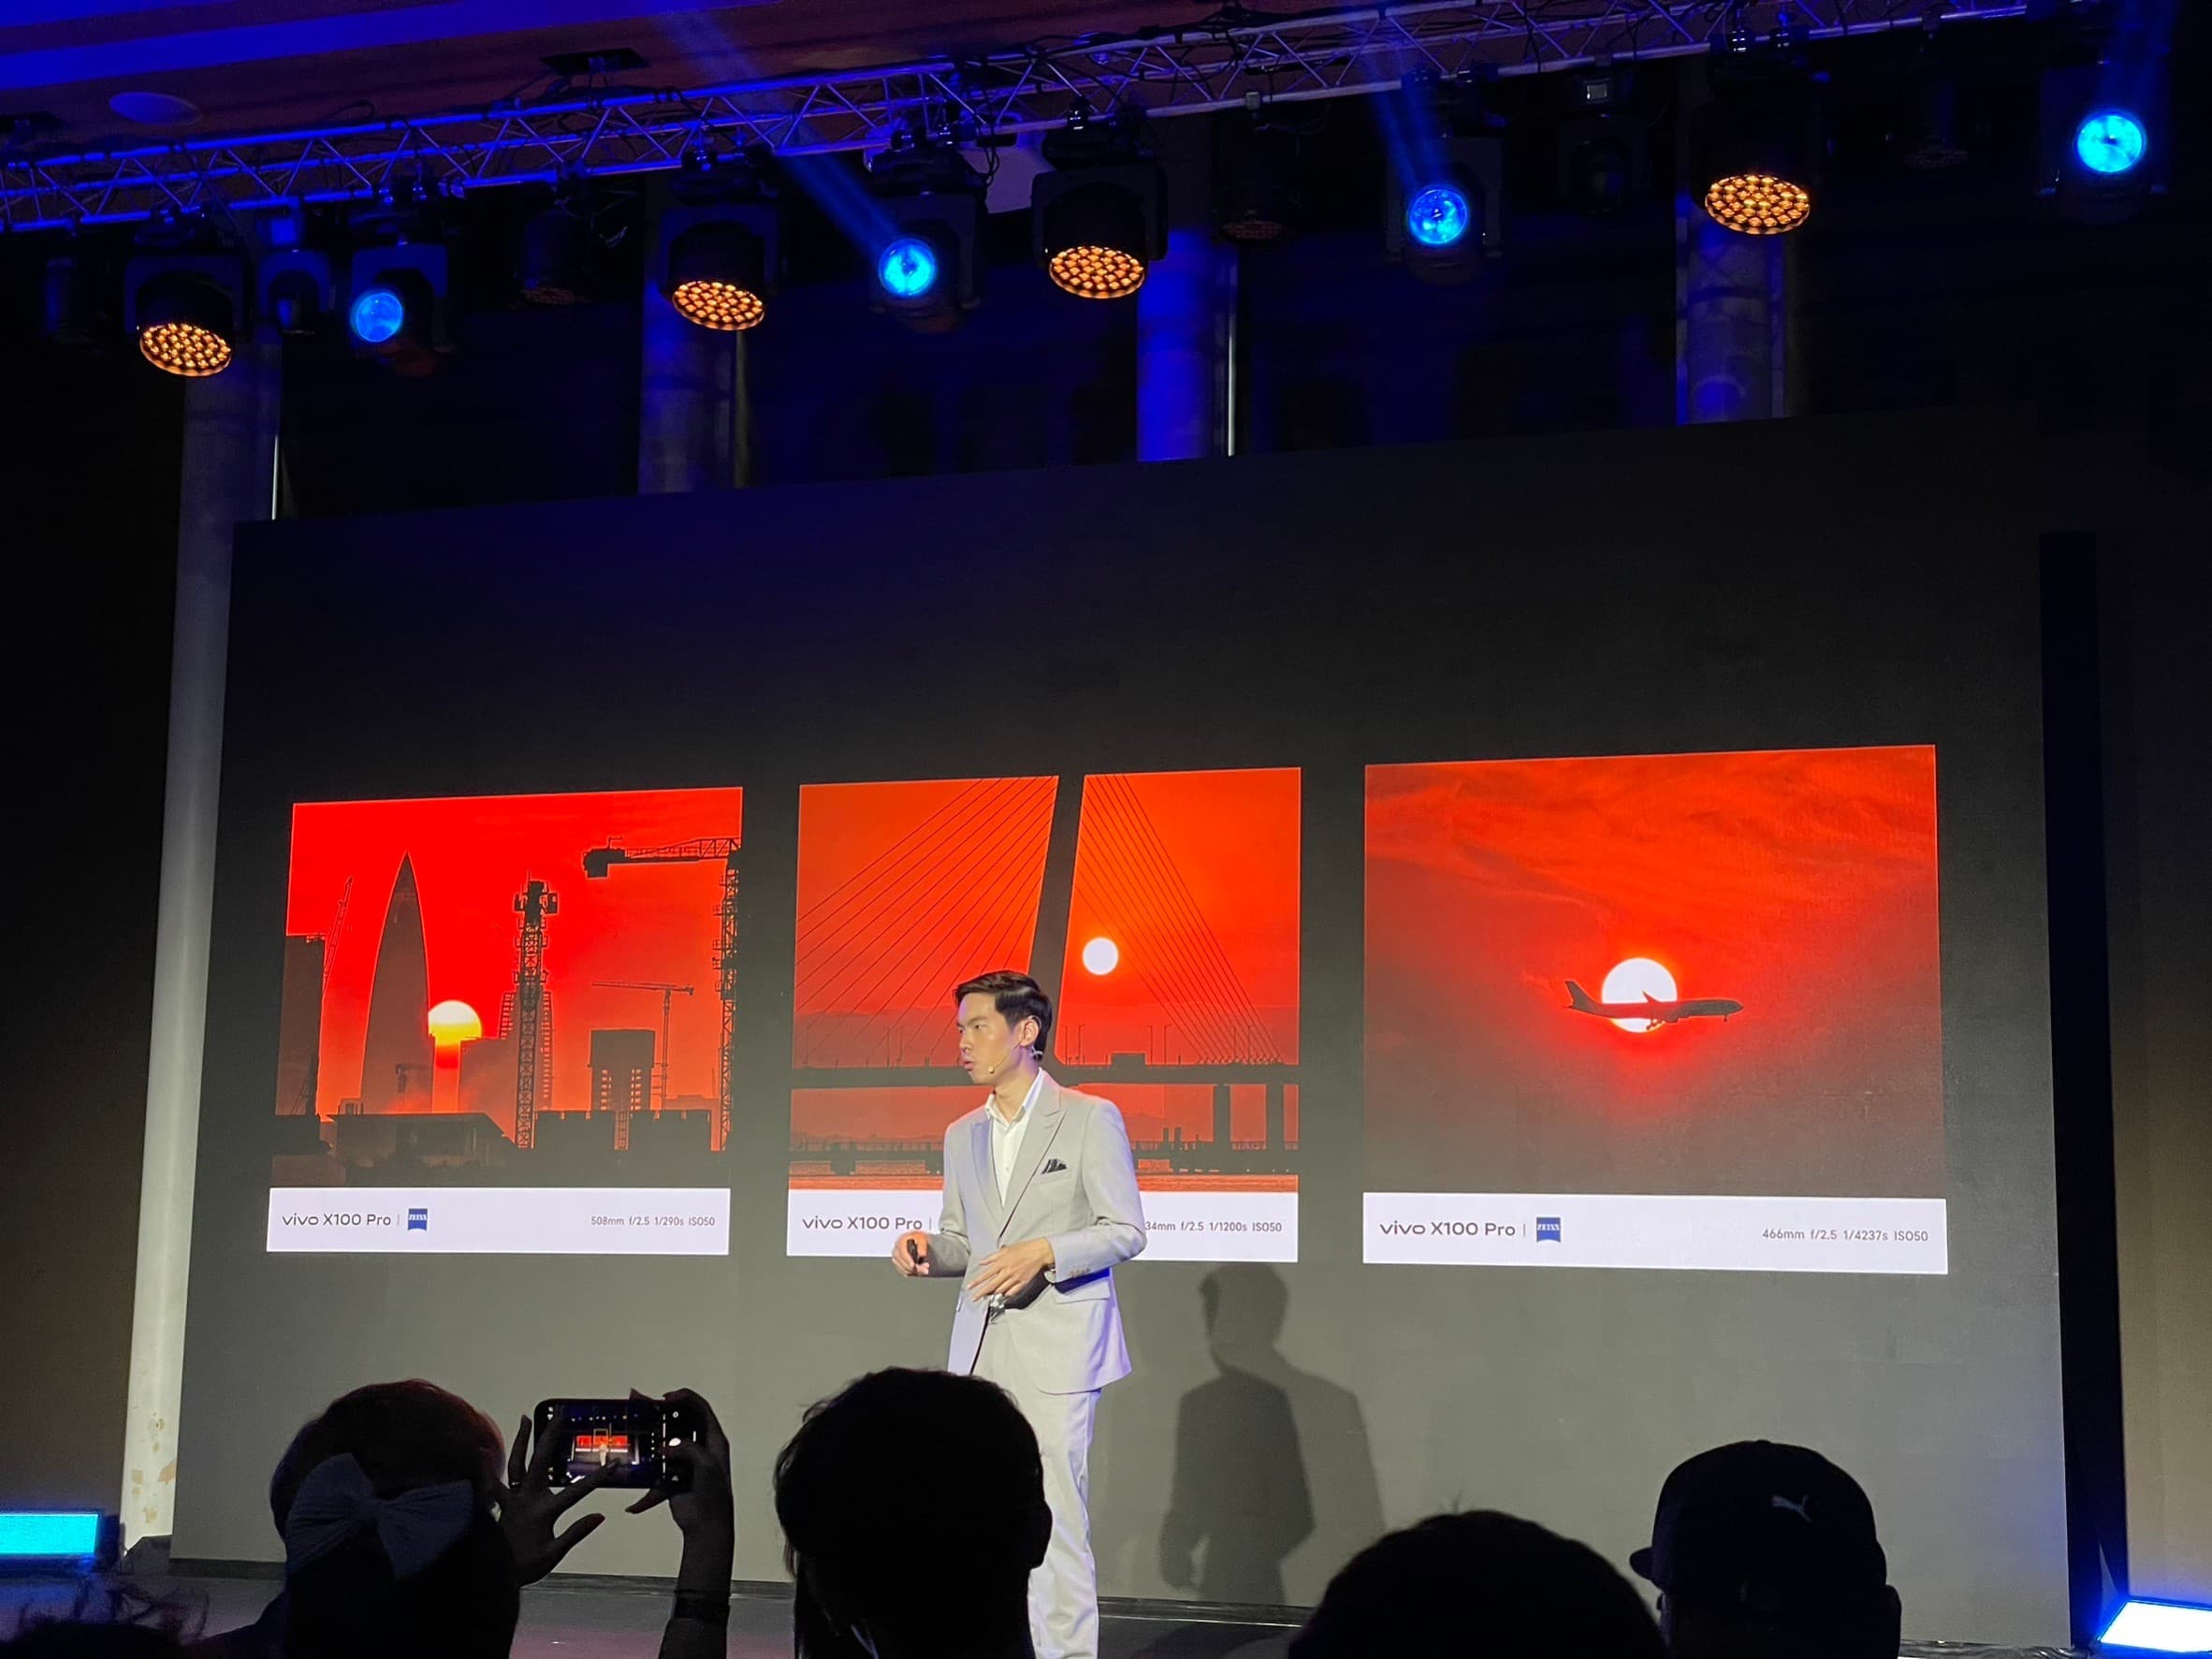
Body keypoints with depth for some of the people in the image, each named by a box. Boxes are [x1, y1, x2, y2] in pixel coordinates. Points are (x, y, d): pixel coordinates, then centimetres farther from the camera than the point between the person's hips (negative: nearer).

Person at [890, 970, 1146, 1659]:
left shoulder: (1090, 1118, -2)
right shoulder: (962, 1135, 15)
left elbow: (1126, 1231, -5)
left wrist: (1044, 1252, -19)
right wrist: (928, 1248, -2)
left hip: (1056, 1347, -5)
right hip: (979, 1345, 6)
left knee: (1054, 1512, -7)